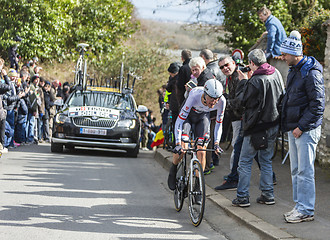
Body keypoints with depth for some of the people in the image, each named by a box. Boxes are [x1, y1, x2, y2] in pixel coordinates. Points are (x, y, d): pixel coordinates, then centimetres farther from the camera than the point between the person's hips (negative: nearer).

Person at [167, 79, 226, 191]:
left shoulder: (221, 101, -31)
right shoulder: (194, 96, -40)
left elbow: (219, 122, -14)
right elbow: (179, 120, -35)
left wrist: (216, 143, -23)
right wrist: (178, 144, -41)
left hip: (203, 116, 2)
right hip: (188, 115, -2)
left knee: (201, 151, -11)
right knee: (182, 148, -18)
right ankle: (173, 170, 11)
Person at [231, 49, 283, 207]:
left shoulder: (255, 81, -20)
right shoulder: (276, 74, 2)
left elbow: (243, 102, -11)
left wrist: (243, 82, 1)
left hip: (257, 127, -7)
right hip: (274, 124, 7)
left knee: (245, 161, 3)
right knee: (266, 160, 17)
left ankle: (242, 197, 3)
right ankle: (268, 194, 17)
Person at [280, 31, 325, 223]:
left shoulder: (311, 73, -17)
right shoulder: (295, 71, 13)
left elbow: (318, 104, -19)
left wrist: (301, 126, -18)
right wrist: (291, 125, 16)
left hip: (307, 130, -10)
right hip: (294, 129, 10)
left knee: (305, 171, -6)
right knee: (296, 170, 14)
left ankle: (306, 211, -1)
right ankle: (300, 206, 22)